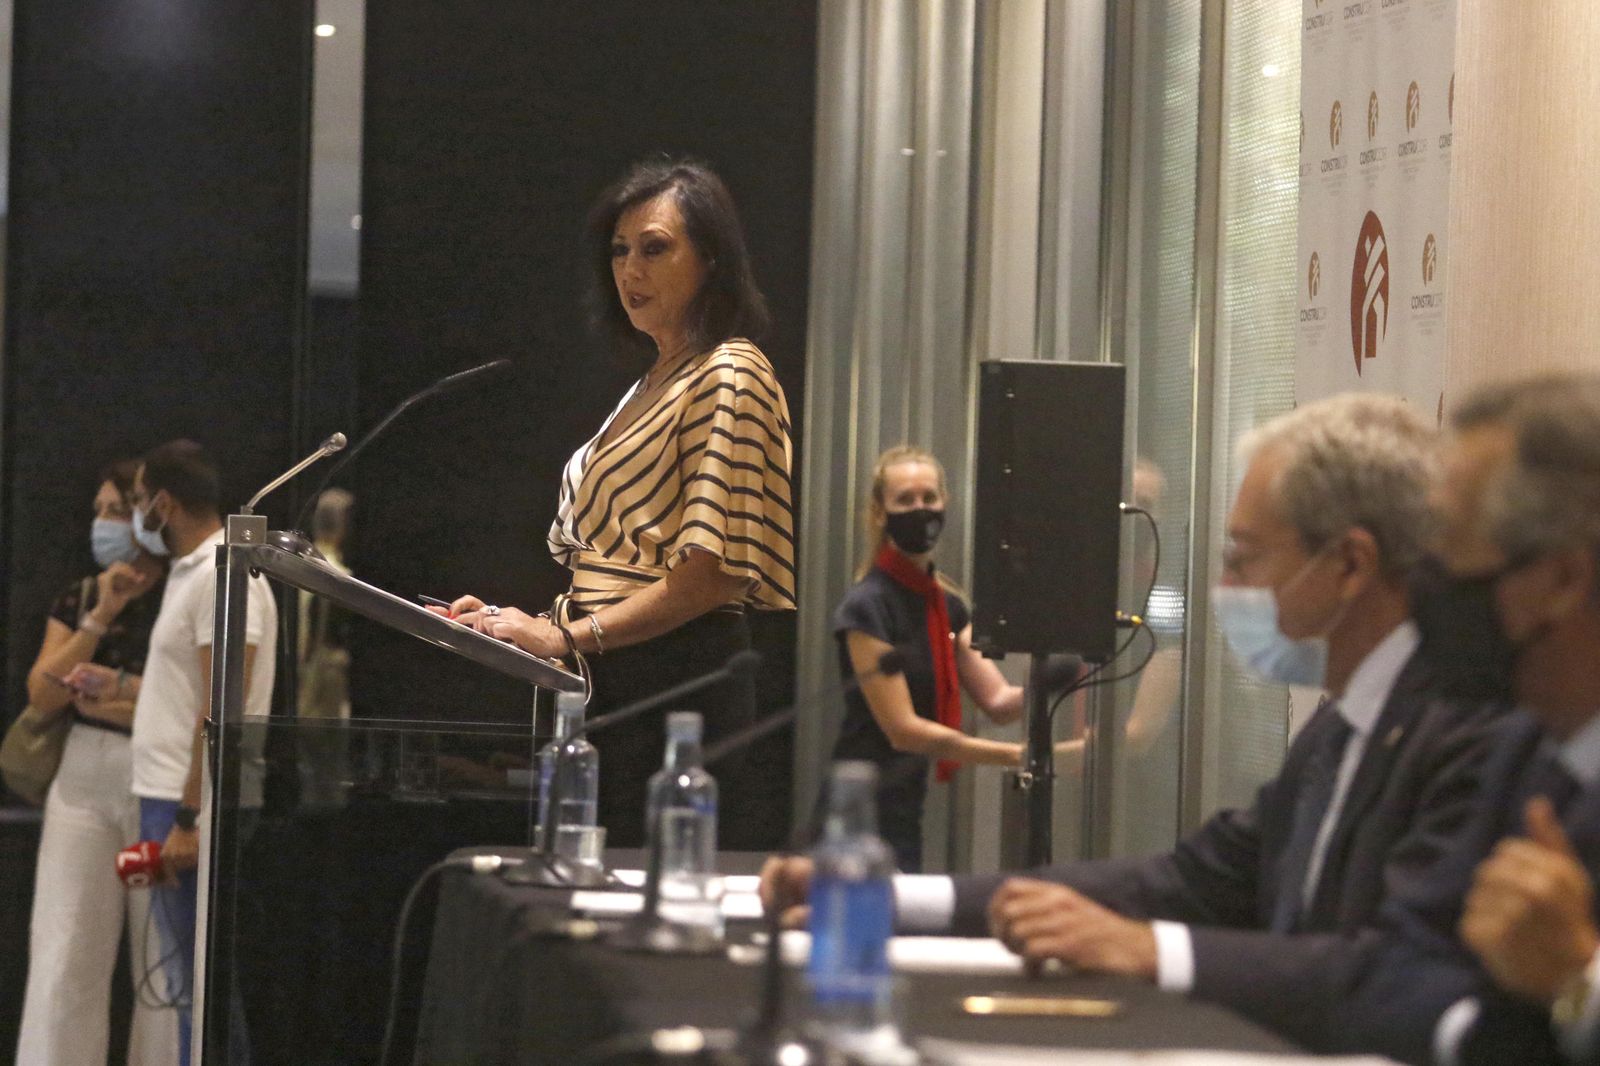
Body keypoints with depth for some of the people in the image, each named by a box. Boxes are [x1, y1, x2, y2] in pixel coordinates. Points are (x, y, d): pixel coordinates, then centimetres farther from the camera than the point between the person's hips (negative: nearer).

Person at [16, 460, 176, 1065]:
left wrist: (127, 691, -13)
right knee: (64, 954, -4)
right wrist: (100, 619, -5)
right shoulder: (79, 600, 13)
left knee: (164, 958, 1)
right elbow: (42, 694, 2)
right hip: (84, 782, 3)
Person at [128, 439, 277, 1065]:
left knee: (200, 987, -8)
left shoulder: (222, 576, -14)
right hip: (167, 801, 10)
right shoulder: (190, 572, 18)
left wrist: (188, 820, -22)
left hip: (193, 809, -10)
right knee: (190, 988, 12)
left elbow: (222, 710, -20)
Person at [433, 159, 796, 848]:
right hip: (617, 688, 9)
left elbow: (714, 569, -17)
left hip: (683, 686, -9)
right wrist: (512, 623, 9)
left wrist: (567, 637, -19)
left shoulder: (728, 376, -7)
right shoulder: (654, 383, 22)